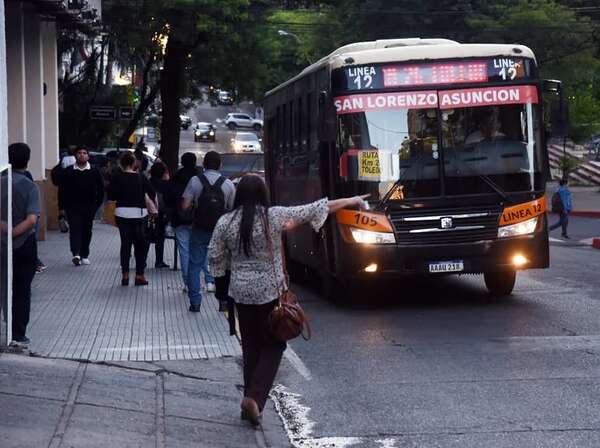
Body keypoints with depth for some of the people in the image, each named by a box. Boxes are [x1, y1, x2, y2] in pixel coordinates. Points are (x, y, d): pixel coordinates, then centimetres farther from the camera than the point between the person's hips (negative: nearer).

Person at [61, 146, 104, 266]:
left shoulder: (94, 172, 4)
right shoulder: (69, 171, 2)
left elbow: (101, 189, 9)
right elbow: (63, 190, 4)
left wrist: (97, 204, 2)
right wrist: (63, 206, -1)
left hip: (89, 207, 1)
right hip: (73, 207, -1)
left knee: (87, 231, 6)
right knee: (75, 229, -13)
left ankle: (84, 255, 16)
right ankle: (76, 254, -24)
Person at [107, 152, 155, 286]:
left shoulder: (117, 178, -5)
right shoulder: (141, 177, -4)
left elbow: (111, 196, -1)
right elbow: (152, 193, -3)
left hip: (122, 213, 1)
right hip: (139, 213, 0)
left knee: (125, 244, 8)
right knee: (140, 244, 8)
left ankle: (125, 275, 6)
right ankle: (139, 275, 4)